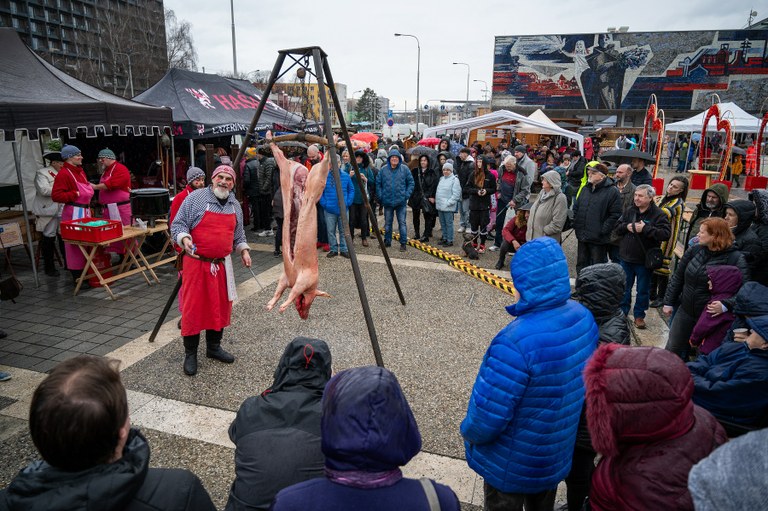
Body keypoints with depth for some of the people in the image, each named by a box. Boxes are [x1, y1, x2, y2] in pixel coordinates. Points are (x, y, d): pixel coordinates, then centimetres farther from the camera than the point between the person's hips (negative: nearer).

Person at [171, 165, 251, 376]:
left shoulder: (235, 205, 11)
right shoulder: (196, 198, -6)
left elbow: (238, 233, 22)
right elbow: (178, 224, -5)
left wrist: (243, 250, 9)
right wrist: (185, 239, -23)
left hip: (222, 264, 6)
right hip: (197, 263, -5)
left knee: (220, 306, 12)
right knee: (193, 307, -1)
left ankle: (214, 347, 29)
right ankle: (190, 354, 13)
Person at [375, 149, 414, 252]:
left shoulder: (404, 169, -2)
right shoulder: (383, 170, 0)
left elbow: (411, 182, 3)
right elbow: (378, 183, 6)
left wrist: (407, 194, -6)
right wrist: (380, 196, -2)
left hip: (401, 201, -2)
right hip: (387, 201, 2)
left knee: (402, 222, 0)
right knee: (387, 223, 13)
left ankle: (403, 243, 7)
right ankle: (387, 241, 26)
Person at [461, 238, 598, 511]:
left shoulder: (516, 340, -38)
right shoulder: (583, 317, -14)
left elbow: (488, 417, -31)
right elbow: (576, 381, 1)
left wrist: (469, 432, -10)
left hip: (511, 464, -6)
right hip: (558, 452, 6)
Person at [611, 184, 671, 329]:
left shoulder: (658, 215, -11)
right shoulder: (630, 211, 4)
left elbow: (666, 234, -22)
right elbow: (616, 228, 8)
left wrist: (645, 229, -27)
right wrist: (626, 227, -12)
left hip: (644, 260, -4)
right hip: (626, 257, 4)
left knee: (643, 290, 9)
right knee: (624, 287, 15)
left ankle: (639, 315, 24)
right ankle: (622, 311, 29)